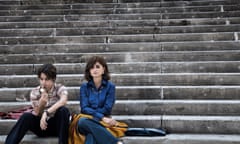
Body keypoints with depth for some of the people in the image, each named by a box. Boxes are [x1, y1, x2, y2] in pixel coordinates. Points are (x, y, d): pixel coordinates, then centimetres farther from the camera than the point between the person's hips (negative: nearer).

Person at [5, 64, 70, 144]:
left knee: (64, 110, -33)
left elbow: (63, 101, -34)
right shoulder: (34, 92, -4)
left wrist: (46, 113, -43)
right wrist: (41, 104, -28)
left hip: (56, 124, -1)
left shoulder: (60, 88, -10)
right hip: (41, 125, 2)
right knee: (26, 117, -27)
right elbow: (37, 114, -7)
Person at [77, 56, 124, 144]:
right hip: (86, 121, 1)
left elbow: (107, 109, 0)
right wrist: (102, 117, -16)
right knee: (82, 121, -38)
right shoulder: (84, 87, 12)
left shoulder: (110, 86, 8)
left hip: (102, 123, -1)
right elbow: (84, 108, -2)